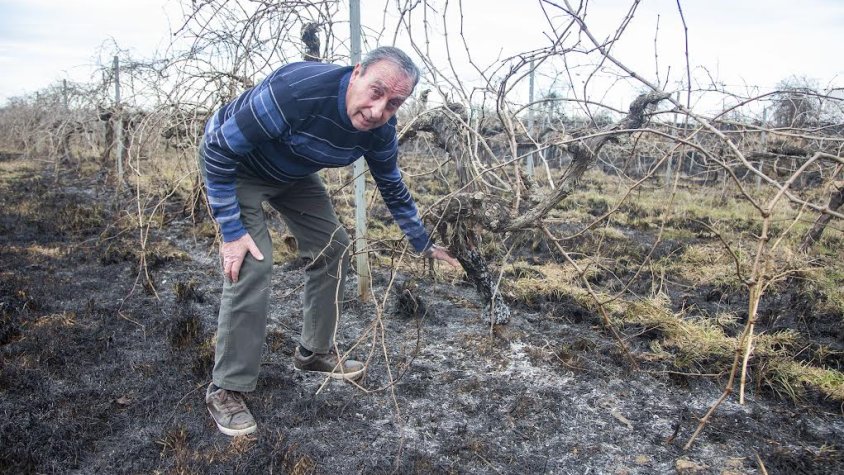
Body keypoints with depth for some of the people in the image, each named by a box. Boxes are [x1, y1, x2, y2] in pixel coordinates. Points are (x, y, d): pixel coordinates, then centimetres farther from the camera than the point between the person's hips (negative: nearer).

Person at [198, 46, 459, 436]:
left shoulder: (380, 130, -19)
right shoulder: (295, 90, -39)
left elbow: (393, 190, 1)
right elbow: (219, 152, -29)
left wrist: (425, 245, 6)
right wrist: (232, 232, -28)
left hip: (290, 174, 6)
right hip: (231, 164, -6)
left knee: (333, 248, 3)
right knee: (252, 265, -19)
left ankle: (315, 352, 22)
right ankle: (226, 390, -4)